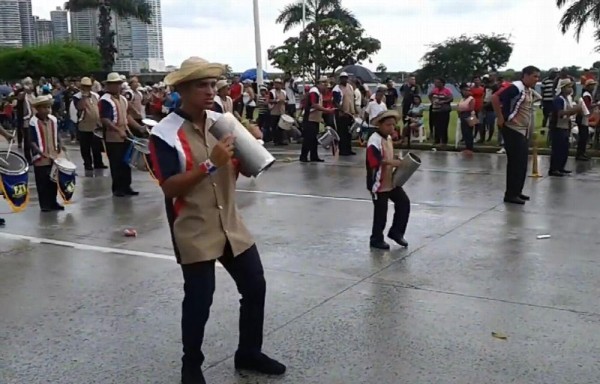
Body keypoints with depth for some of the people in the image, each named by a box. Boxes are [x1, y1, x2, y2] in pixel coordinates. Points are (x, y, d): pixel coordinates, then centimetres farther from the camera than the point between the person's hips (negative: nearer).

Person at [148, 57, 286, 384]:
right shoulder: (165, 133, -13)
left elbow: (242, 170, 10)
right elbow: (170, 188, -20)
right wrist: (211, 164, -27)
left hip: (231, 225, 6)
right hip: (194, 232, -6)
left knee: (255, 286, 12)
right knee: (199, 301, 3)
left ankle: (249, 353, 32)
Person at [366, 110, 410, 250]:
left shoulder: (389, 138, 12)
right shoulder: (374, 141, -20)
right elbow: (375, 162, -29)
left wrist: (397, 163, 6)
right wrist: (392, 162, -34)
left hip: (391, 181, 9)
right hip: (378, 184, -9)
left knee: (404, 202, 8)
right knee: (380, 212, 1)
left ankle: (396, 232, 24)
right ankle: (376, 239, 19)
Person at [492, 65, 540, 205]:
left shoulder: (530, 91, 12)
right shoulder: (516, 87, -16)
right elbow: (495, 98, -24)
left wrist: (528, 128, 18)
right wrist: (501, 118, -21)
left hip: (523, 131, 9)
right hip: (512, 130, -9)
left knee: (522, 163, 12)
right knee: (515, 162, -7)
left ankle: (517, 192, 22)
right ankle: (510, 194, -1)